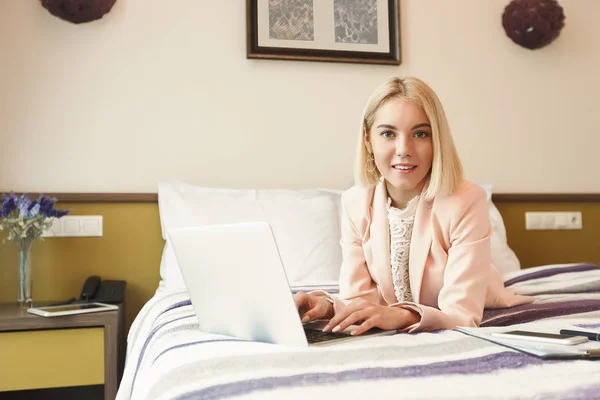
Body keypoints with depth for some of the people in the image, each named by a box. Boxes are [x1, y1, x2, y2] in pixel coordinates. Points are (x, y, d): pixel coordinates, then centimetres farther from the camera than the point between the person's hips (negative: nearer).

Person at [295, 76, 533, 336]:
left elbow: (463, 313, -29)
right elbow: (360, 297, -13)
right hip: (399, 337, 1)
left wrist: (400, 316, -48)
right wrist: (329, 306, -36)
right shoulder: (354, 203, -11)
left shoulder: (467, 202, -24)